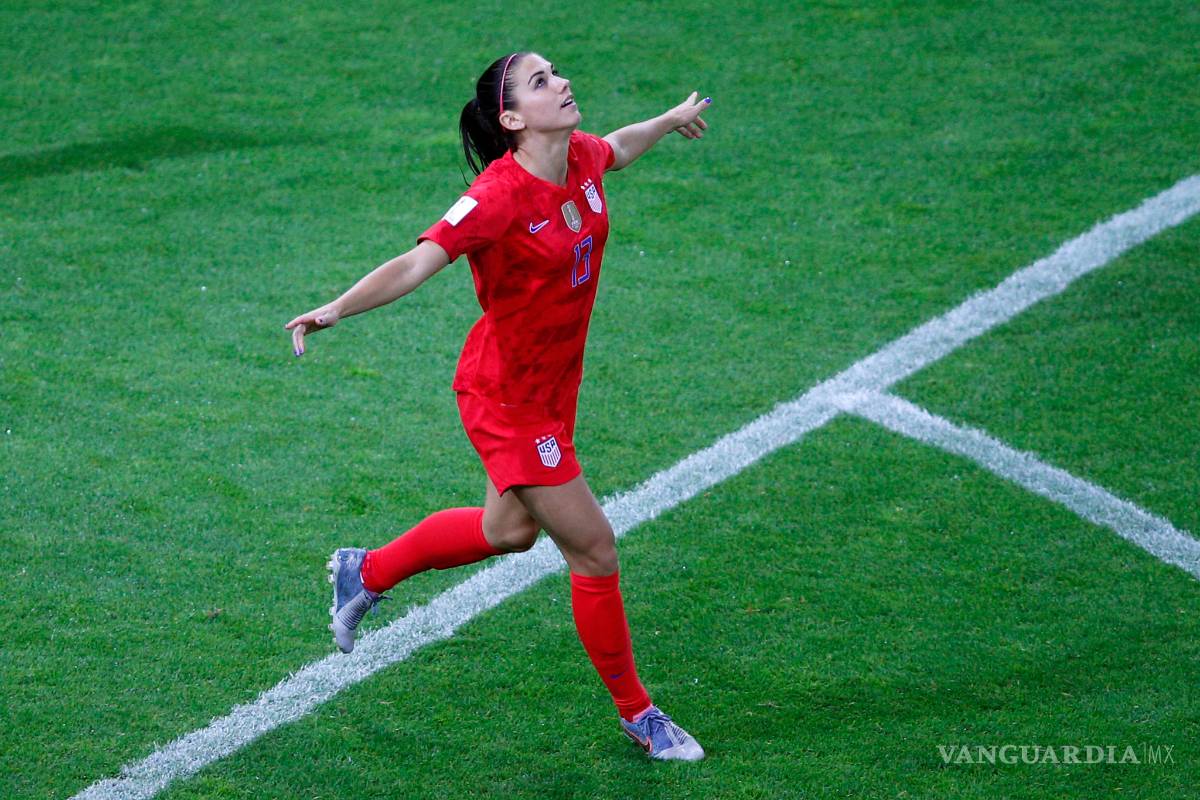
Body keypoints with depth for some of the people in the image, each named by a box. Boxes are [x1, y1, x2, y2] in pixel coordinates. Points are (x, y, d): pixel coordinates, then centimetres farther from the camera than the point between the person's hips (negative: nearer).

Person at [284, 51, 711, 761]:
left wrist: (671, 120, 39)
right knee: (595, 549, -1)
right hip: (508, 397, -9)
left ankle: (368, 572, 47)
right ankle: (636, 713, 18)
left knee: (509, 529, 26)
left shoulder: (582, 157, -4)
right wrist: (336, 310, -49)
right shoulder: (500, 196, -28)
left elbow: (616, 148, 21)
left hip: (551, 386, 9)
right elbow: (417, 263, -35)